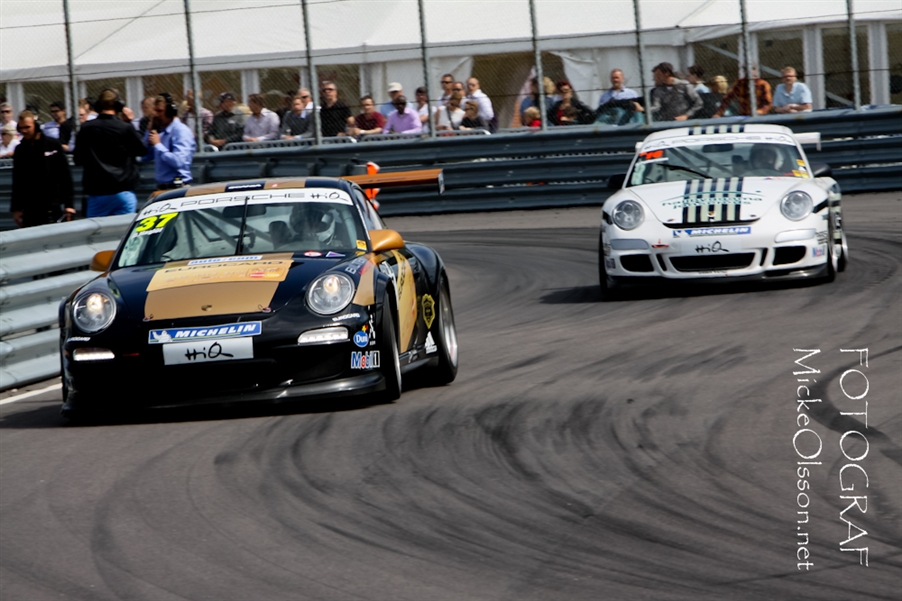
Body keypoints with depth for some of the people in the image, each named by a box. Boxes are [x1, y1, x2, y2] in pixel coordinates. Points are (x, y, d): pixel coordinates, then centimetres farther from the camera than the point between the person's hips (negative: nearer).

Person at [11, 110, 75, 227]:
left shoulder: (53, 145, -2)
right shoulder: (20, 150, 7)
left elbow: (65, 176, -1)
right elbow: (17, 182, 12)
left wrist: (69, 204, -5)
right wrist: (16, 208, 8)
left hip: (52, 208, -3)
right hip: (29, 208, 3)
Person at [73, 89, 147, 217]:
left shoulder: (86, 129, -1)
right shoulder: (126, 128, -9)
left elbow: (78, 159, 7)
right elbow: (142, 150, 8)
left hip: (97, 193, 2)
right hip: (123, 191, -2)